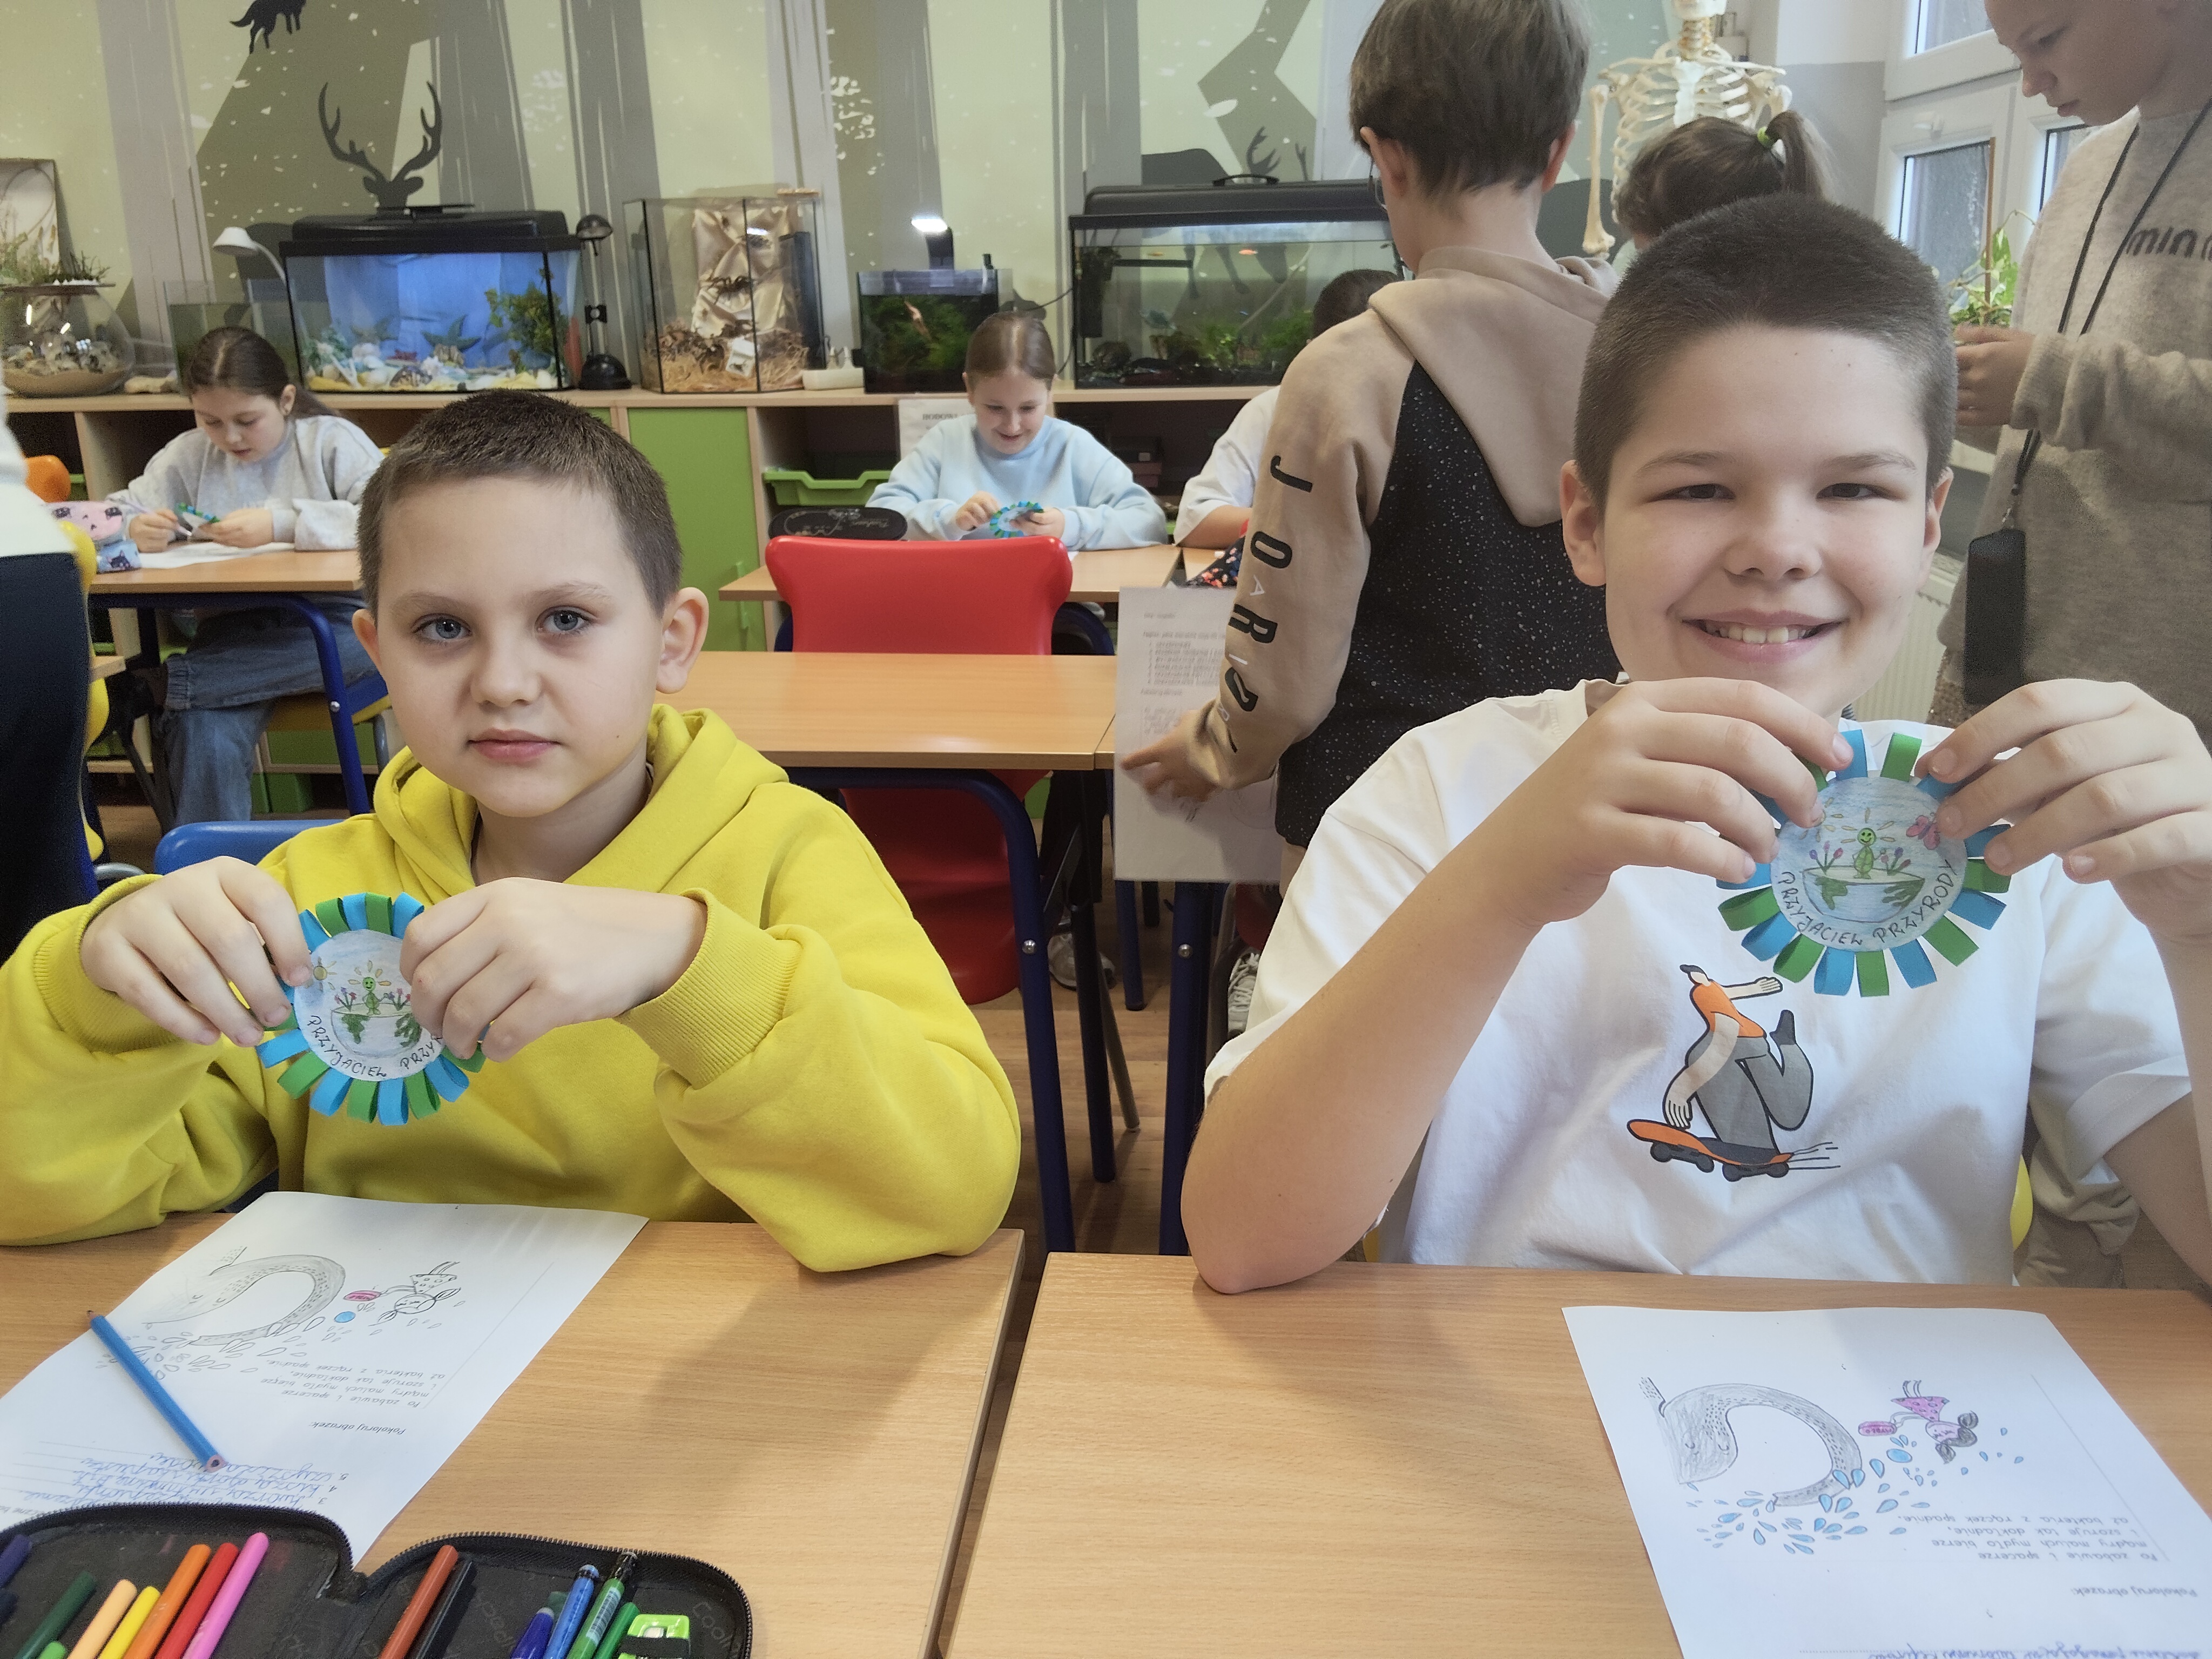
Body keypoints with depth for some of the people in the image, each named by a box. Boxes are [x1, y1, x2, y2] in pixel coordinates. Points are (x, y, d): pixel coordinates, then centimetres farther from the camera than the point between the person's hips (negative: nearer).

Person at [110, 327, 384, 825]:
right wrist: (133, 530, -15)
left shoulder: (332, 440, 1)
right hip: (235, 625, 2)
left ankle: (174, 681, -26)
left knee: (360, 643, -38)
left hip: (330, 617, -2)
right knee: (202, 735, -27)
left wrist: (282, 524, -25)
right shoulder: (188, 455, 12)